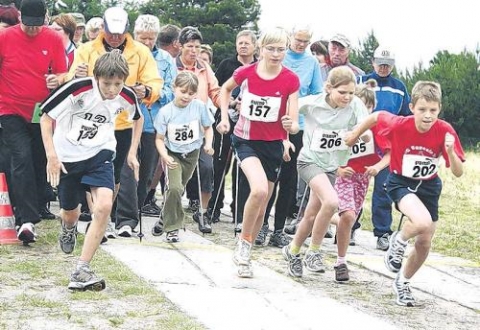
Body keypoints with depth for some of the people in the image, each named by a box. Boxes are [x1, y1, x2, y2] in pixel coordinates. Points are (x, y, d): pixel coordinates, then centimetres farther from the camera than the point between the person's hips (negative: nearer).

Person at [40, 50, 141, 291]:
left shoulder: (127, 97, -13)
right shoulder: (78, 89, -24)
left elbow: (137, 118, 13)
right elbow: (46, 118, -13)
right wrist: (51, 156, -19)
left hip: (99, 154, 1)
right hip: (67, 155, -1)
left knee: (104, 205, -22)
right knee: (70, 212, 13)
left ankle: (81, 270, -17)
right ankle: (69, 228, 55)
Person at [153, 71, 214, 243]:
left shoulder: (199, 106, -12)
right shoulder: (166, 112, -15)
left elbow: (208, 128, 3)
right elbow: (160, 138, -9)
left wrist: (208, 144, -15)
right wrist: (165, 156, -25)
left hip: (191, 154, 2)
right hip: (173, 154, -2)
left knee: (177, 189, 13)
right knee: (174, 188, -21)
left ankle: (167, 217, 40)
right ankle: (172, 228, -10)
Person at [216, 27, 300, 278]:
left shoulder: (290, 80, -11)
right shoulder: (246, 72, -10)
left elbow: (293, 122, -13)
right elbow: (226, 89, 13)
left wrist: (291, 125, -36)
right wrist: (224, 118, 3)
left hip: (273, 144, 2)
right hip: (245, 140, -2)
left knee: (261, 206, 9)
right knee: (259, 189, -28)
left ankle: (244, 255, 27)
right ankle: (243, 243, -9)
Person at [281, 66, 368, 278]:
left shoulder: (355, 105, -15)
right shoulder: (311, 103, -17)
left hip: (333, 165, 4)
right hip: (310, 160, -4)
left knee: (312, 216, 13)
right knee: (331, 201, -27)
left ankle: (293, 251, 40)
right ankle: (313, 252, -10)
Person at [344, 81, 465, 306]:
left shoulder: (445, 131, -22)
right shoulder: (399, 125, -26)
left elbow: (458, 173, -19)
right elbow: (377, 116, -5)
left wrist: (450, 151, -38)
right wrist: (356, 134, 6)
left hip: (429, 186, 3)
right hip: (400, 183, -3)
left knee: (425, 242, 10)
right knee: (423, 223, -31)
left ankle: (403, 283, 37)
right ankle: (399, 242, 4)